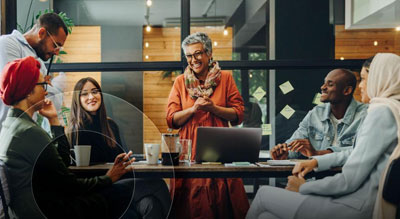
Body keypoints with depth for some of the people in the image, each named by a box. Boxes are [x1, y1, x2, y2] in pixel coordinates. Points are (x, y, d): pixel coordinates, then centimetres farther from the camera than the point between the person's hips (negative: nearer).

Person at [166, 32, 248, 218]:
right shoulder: (180, 82, 10)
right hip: (190, 147, 1)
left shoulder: (225, 78, 7)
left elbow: (238, 114, 3)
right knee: (193, 202, -4)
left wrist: (212, 108, -10)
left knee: (222, 199, -6)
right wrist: (194, 108, -9)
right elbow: (171, 119, 5)